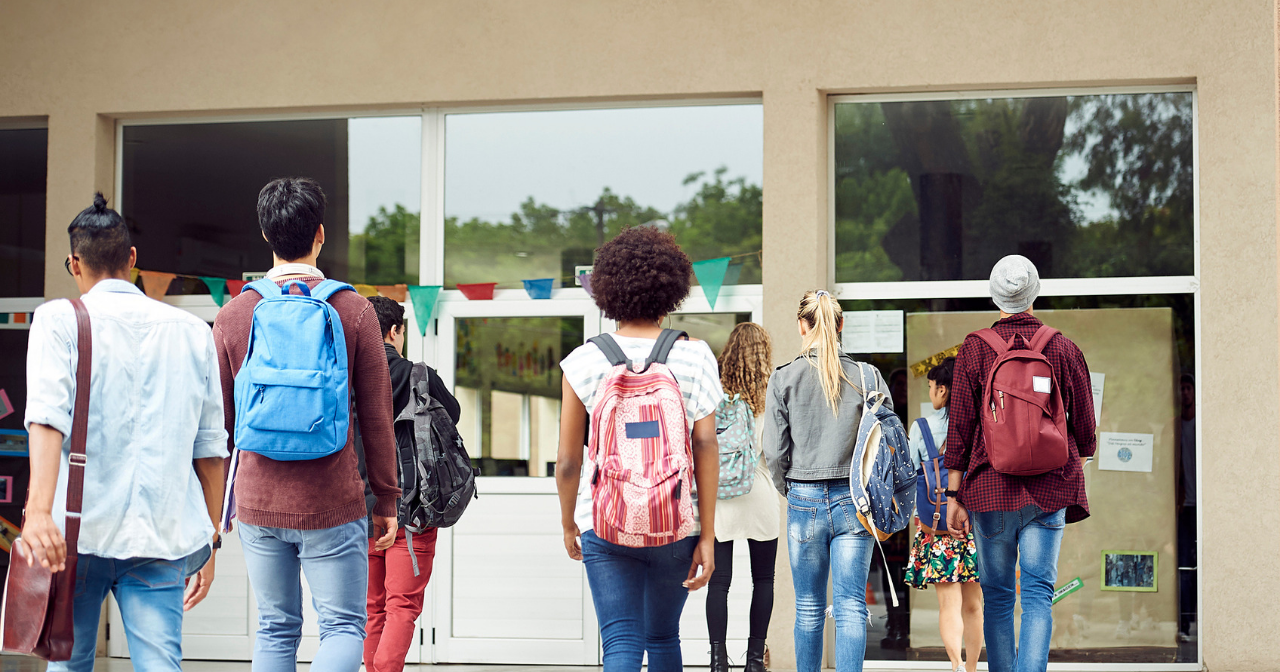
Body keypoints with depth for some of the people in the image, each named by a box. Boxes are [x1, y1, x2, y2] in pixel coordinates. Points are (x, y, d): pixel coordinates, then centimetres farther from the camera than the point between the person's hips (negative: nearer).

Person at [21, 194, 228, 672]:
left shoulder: (59, 320, 1)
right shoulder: (193, 332, 10)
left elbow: (48, 415, -15)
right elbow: (210, 447, 12)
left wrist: (39, 509, -26)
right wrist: (209, 541, 19)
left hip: (80, 527, -1)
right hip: (162, 534, 2)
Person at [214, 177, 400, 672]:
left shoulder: (233, 315, 1)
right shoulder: (353, 311, -5)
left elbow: (219, 419, 6)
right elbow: (376, 417, -3)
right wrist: (387, 499, 7)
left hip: (258, 502, 3)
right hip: (331, 503, -3)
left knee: (275, 631, 14)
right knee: (344, 627, 4)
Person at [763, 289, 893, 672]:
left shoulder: (784, 378, -3)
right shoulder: (867, 376, -1)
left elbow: (775, 451, -5)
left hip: (804, 500, 0)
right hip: (855, 501, 0)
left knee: (809, 608, 11)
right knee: (851, 606, 2)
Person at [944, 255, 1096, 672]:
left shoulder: (974, 349, -2)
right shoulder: (1064, 349, 1)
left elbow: (959, 426, -2)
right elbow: (1084, 426, 7)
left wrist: (954, 496, 2)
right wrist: (1070, 472, 25)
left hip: (990, 487, 0)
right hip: (1049, 489, 0)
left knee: (997, 595, 10)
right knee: (1038, 593, -2)